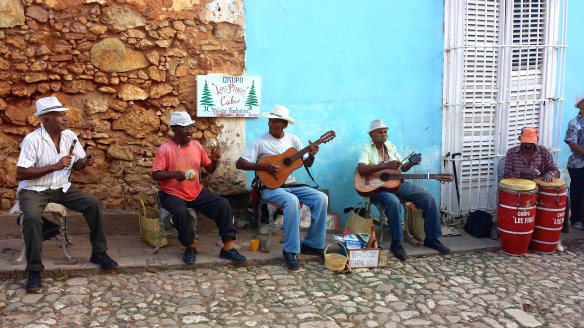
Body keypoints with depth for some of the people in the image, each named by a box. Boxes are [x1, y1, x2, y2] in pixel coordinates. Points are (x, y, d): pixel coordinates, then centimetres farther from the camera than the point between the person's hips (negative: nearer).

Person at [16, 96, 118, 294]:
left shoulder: (70, 136, -2)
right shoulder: (32, 140, -19)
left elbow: (76, 165, 8)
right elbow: (20, 174, -22)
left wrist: (84, 162, -17)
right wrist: (54, 167, -27)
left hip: (62, 188, 5)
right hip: (34, 190, -5)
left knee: (93, 204, -13)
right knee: (32, 218, -33)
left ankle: (98, 253, 1)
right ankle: (34, 270, -18)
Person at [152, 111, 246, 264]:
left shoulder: (197, 146, 6)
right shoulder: (165, 148, -9)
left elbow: (209, 169, 12)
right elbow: (155, 174, -12)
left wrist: (215, 161, -10)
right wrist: (173, 174, -29)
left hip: (196, 192, 5)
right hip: (173, 193, -5)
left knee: (223, 204, -14)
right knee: (181, 211, -37)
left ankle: (227, 247, -8)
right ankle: (190, 246, -9)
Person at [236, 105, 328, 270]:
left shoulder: (293, 139, 7)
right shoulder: (260, 142, -6)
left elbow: (307, 164, 10)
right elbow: (240, 163, -11)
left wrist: (311, 155, -13)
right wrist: (263, 166, -22)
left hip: (291, 185, 5)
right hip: (270, 187, -5)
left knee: (321, 198, -17)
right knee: (292, 201, -37)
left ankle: (312, 244, -4)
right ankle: (290, 250, -26)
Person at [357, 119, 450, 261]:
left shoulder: (390, 145, 13)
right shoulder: (366, 148, -5)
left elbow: (402, 168, 18)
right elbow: (361, 169, -24)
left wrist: (411, 163, -5)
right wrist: (385, 165, -29)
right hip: (377, 187, -6)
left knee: (428, 198, -7)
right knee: (394, 202, -39)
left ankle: (431, 238, 4)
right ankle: (396, 243, -22)